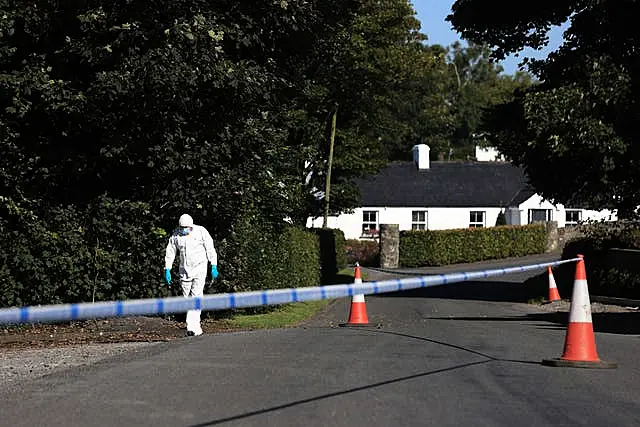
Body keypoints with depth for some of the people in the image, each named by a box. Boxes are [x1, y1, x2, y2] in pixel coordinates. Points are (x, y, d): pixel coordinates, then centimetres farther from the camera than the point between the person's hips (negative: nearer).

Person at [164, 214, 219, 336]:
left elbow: (210, 249, -2)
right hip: (184, 270, 3)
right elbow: (170, 252, 7)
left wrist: (214, 267, -5)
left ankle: (192, 326, -15)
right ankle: (196, 327, 7)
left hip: (199, 268, -3)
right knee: (187, 298, 2)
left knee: (196, 296, -13)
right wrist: (167, 270, 2)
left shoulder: (200, 231, -7)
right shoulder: (176, 234, 0)